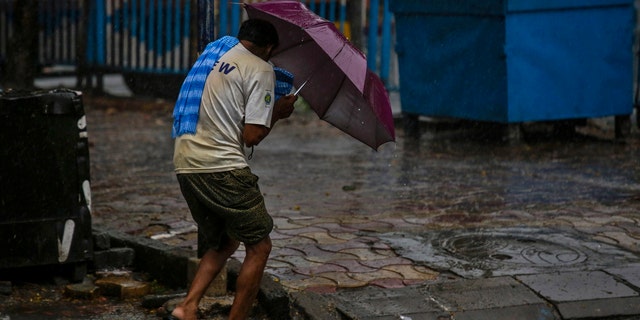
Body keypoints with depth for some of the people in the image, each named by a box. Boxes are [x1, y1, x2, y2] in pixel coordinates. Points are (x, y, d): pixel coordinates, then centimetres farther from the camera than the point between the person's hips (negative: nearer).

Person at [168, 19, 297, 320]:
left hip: (186, 164, 8)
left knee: (223, 242, 21)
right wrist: (278, 112, 6)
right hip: (222, 168, -8)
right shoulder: (261, 70, -5)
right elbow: (251, 136, -12)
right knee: (259, 247, 4)